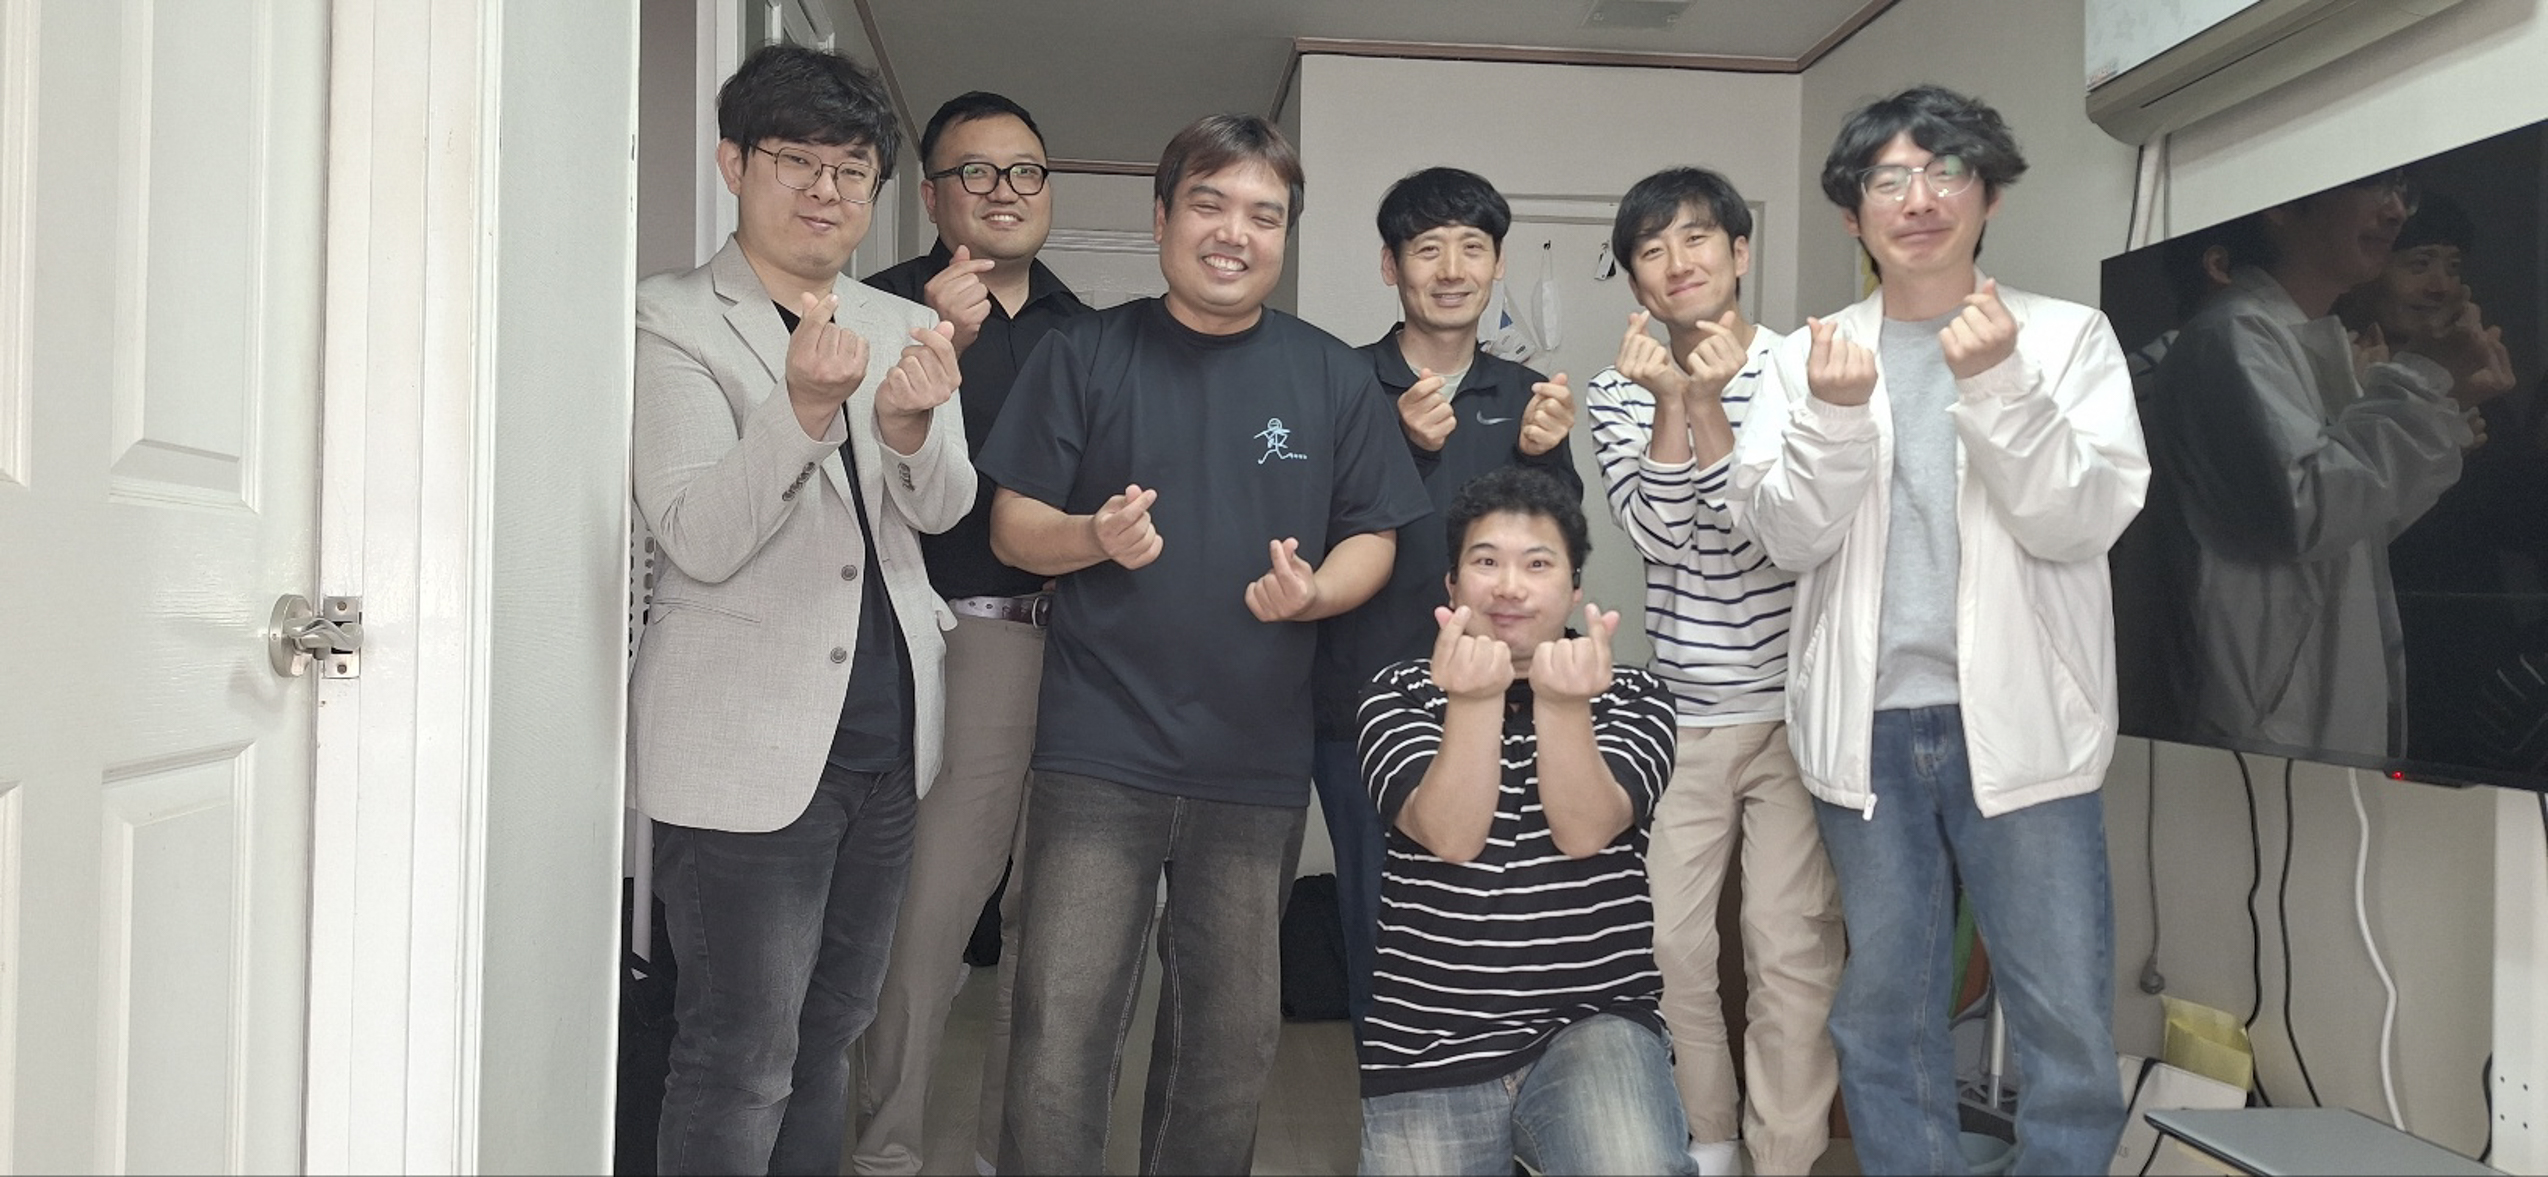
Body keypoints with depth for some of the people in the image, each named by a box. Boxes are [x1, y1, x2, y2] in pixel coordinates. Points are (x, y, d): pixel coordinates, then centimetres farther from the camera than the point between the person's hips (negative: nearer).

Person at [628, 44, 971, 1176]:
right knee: (741, 1062, 1)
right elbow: (698, 538, -16)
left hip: (884, 733, 6)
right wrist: (806, 406, -32)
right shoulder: (671, 320, -5)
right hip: (745, 741, -5)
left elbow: (942, 506, -3)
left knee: (828, 1038, 18)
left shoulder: (901, 328, 10)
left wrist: (911, 424, -25)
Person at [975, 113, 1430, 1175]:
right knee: (1060, 1035, -4)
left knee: (1231, 1040, 14)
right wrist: (1094, 535, -20)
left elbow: (1373, 540, 8)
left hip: (1256, 764, 2)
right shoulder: (1084, 355, 3)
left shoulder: (1331, 377, 7)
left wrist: (1312, 590, -13)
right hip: (1099, 754, -2)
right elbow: (1011, 527, 2)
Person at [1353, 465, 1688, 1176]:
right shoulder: (1400, 696, 3)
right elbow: (1449, 836, -14)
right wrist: (1474, 699, -28)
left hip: (1593, 1024, -1)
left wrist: (1561, 704, -30)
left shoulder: (1632, 699, 3)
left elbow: (1584, 832, -15)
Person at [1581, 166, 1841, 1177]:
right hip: (1682, 712, 3)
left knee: (1790, 944, -1)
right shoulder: (1618, 393, 3)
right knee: (1668, 942, 7)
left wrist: (1709, 402, -24)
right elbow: (1658, 533, -10)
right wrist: (1669, 401, -21)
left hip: (1796, 705, -3)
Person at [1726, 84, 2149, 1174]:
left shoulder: (2066, 338, 4)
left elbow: (2085, 520, -7)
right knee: (1883, 1015, 12)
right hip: (1867, 725, 2)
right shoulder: (1811, 355, 7)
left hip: (2016, 719, -1)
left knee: (2067, 1020, 1)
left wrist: (1997, 386, -19)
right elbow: (1786, 536, -2)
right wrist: (1836, 417, -18)